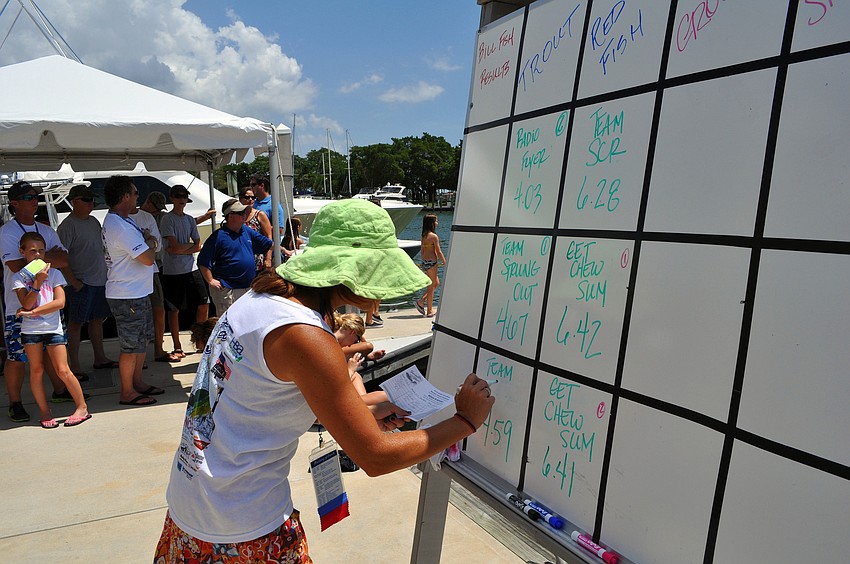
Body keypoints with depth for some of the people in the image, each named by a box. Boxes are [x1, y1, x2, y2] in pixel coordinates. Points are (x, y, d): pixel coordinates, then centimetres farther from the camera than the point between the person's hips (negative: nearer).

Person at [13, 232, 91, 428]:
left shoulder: (53, 273, 2)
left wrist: (33, 311, -12)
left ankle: (82, 407, 4)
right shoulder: (20, 277, 3)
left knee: (63, 371, -4)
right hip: (30, 329, 1)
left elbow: (60, 302, -8)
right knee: (36, 370, 6)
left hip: (53, 327, -1)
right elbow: (26, 304, -11)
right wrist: (37, 282, -20)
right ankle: (45, 413, 16)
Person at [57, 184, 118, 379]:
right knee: (76, 323, -1)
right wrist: (73, 282, -19)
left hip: (100, 281, 8)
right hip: (81, 284, -8)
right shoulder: (68, 225, -12)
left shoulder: (94, 221, 12)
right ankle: (74, 367, 5)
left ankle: (100, 358, 26)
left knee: (97, 319, 15)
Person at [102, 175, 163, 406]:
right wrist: (150, 243, -4)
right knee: (131, 345, 1)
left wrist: (145, 240, -5)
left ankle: (137, 383, 32)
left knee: (142, 340, 19)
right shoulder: (120, 226, -23)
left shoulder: (122, 221, 12)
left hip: (138, 293, 10)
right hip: (127, 296, -10)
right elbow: (148, 258, -24)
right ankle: (127, 392, 14)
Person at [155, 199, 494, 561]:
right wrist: (465, 420, -10)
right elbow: (376, 458, -21)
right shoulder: (305, 337, -27)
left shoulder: (264, 297, -2)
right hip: (244, 533, -8)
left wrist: (364, 415, 8)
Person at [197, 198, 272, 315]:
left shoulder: (247, 231, 9)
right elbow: (203, 262, -12)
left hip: (248, 287, 7)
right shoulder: (218, 236, -11)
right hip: (227, 290, -7)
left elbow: (268, 244, 18)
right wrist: (211, 281, -14)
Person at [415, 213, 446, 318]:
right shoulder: (434, 236, -14)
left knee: (436, 283, 19)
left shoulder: (424, 236, 10)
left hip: (425, 262, 8)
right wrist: (445, 263, -5)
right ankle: (429, 311, 8)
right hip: (431, 262, -8)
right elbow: (439, 252, -13)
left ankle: (421, 301, 11)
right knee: (432, 286, 1)